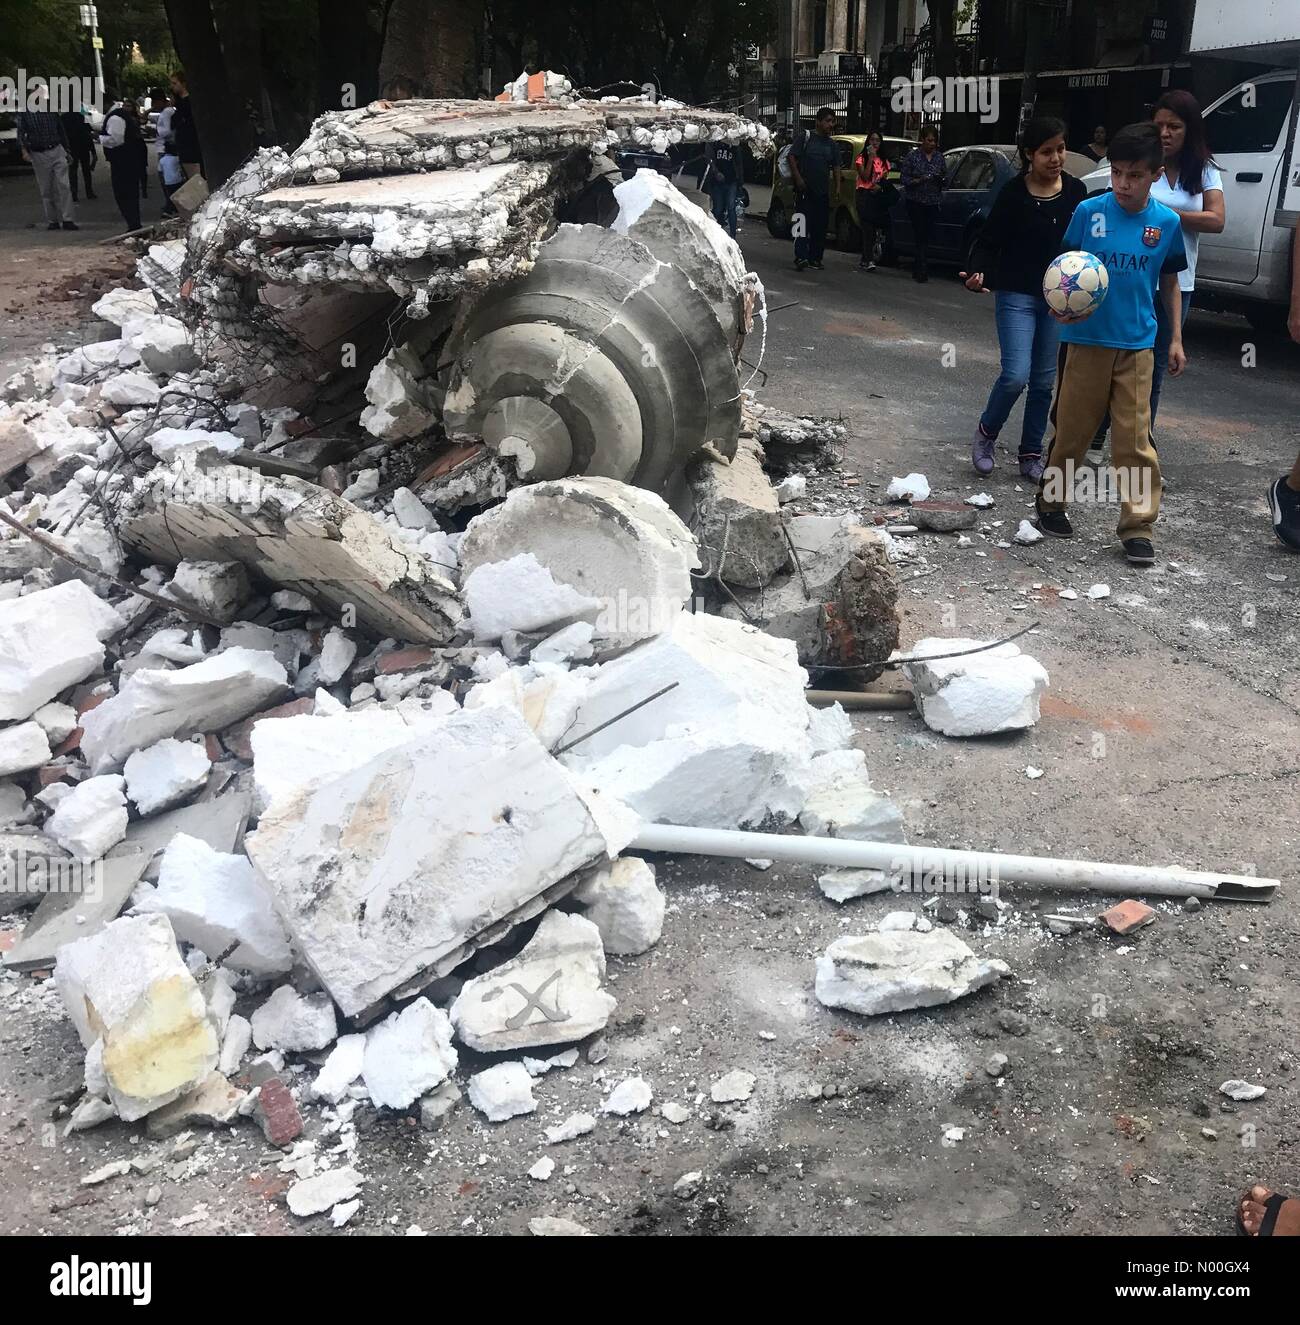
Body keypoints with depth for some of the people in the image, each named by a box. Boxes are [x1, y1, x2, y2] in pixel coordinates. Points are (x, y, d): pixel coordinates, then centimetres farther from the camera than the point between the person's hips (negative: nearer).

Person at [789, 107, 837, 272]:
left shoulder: (831, 144, 14)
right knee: (803, 222, -13)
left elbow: (835, 168, 18)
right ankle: (801, 257, -20)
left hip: (823, 191, 5)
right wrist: (798, 178, -13)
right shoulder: (806, 138, 0)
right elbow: (791, 157, -4)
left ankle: (815, 258, 12)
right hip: (804, 190, -5)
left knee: (820, 226, 5)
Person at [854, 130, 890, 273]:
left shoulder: (884, 160, 17)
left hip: (878, 195, 4)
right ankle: (869, 260, -22)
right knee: (868, 228, -16)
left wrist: (880, 186, -7)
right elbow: (865, 177, -9)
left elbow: (885, 179, 15)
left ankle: (864, 261, 7)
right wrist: (871, 158, -11)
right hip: (864, 194, -4)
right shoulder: (862, 158, 4)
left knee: (872, 228, 1)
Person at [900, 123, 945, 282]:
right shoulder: (912, 156, -3)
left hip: (932, 202, 4)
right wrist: (919, 181, -20)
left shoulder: (939, 157, 9)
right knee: (919, 234, -10)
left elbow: (945, 176, 17)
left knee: (927, 235, 4)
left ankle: (919, 270, 12)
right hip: (915, 201, -4)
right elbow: (904, 178, -4)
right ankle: (920, 270, -9)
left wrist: (941, 180, -6)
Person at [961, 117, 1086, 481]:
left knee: (1044, 381, 6)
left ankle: (1031, 456, 17)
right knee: (1015, 376, -15)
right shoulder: (1013, 193, -8)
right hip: (1017, 296, -4)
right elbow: (989, 241, -6)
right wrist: (978, 274, -25)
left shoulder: (1076, 191, 2)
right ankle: (986, 432, 12)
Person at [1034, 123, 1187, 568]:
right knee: (1071, 430, 8)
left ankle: (1138, 527, 4)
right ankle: (1050, 500, 29)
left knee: (1136, 440, -1)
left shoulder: (1167, 221, 1)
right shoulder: (1089, 211, -4)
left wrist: (1176, 338, 9)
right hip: (1086, 339, -1)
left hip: (1137, 344, 1)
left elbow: (1170, 281, 11)